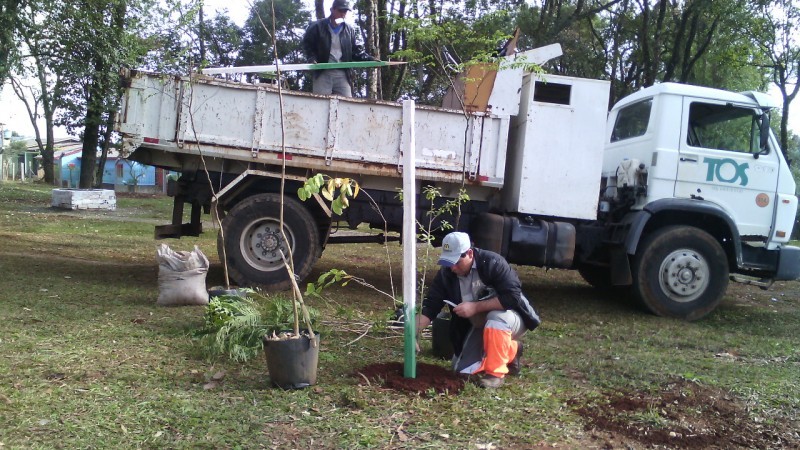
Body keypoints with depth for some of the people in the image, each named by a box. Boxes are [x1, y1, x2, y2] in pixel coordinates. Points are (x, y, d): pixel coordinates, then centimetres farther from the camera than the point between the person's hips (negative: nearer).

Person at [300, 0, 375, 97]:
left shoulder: (350, 30, 14)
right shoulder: (317, 27, 5)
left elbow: (356, 50, 15)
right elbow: (307, 44, 10)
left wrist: (370, 60, -1)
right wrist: (312, 58, -9)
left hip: (342, 74, 3)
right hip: (323, 72, -3)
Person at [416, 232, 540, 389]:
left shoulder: (492, 263, -27)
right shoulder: (446, 273, -12)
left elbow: (513, 297, -33)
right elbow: (430, 305, -14)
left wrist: (475, 307, -33)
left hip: (510, 318, -6)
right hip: (479, 326, 6)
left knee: (496, 318, -39)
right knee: (463, 370, -5)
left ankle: (495, 372, -20)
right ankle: (511, 351, 15)